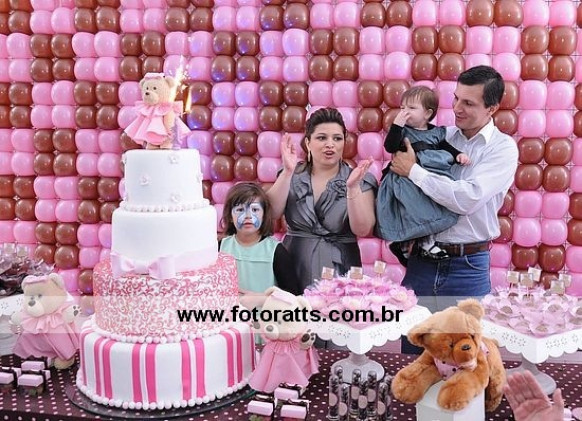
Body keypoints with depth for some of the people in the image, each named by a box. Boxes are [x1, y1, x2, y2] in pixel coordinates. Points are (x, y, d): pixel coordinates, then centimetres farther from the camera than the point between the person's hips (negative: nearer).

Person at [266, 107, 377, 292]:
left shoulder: (361, 180, -1)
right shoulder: (293, 176, 4)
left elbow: (362, 230, -11)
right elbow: (270, 214, -8)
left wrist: (352, 187, -23)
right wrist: (287, 172, -17)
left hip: (339, 271, -1)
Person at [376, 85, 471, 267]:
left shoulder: (436, 132, 14)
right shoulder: (402, 131, 4)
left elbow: (446, 147, 24)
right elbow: (390, 147, -11)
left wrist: (459, 155, 7)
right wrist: (397, 124, -16)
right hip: (408, 181, -4)